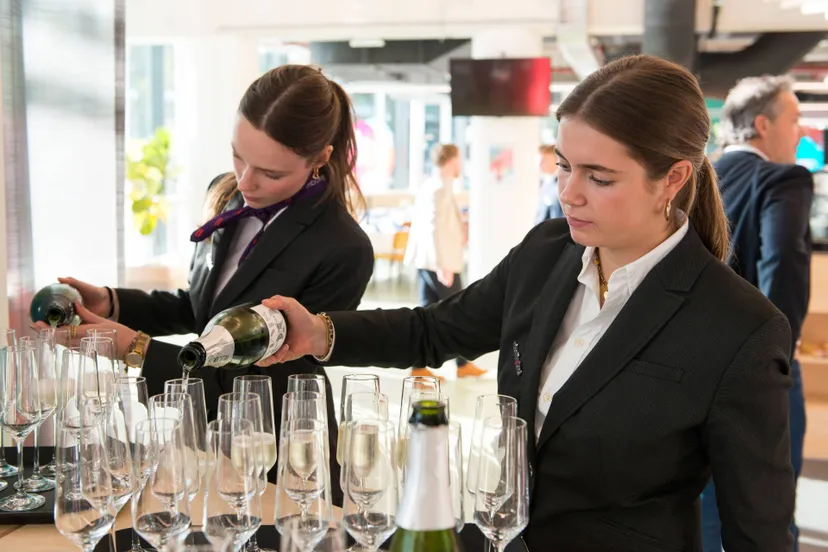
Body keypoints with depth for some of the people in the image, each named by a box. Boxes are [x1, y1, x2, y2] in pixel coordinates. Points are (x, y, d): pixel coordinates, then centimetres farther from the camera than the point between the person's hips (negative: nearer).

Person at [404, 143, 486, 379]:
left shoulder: (428, 186, 11)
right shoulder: (441, 188, -16)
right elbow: (436, 228, -23)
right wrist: (444, 265, -23)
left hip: (424, 260, 9)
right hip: (441, 262, -9)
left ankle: (419, 365, 8)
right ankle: (463, 364, 16)